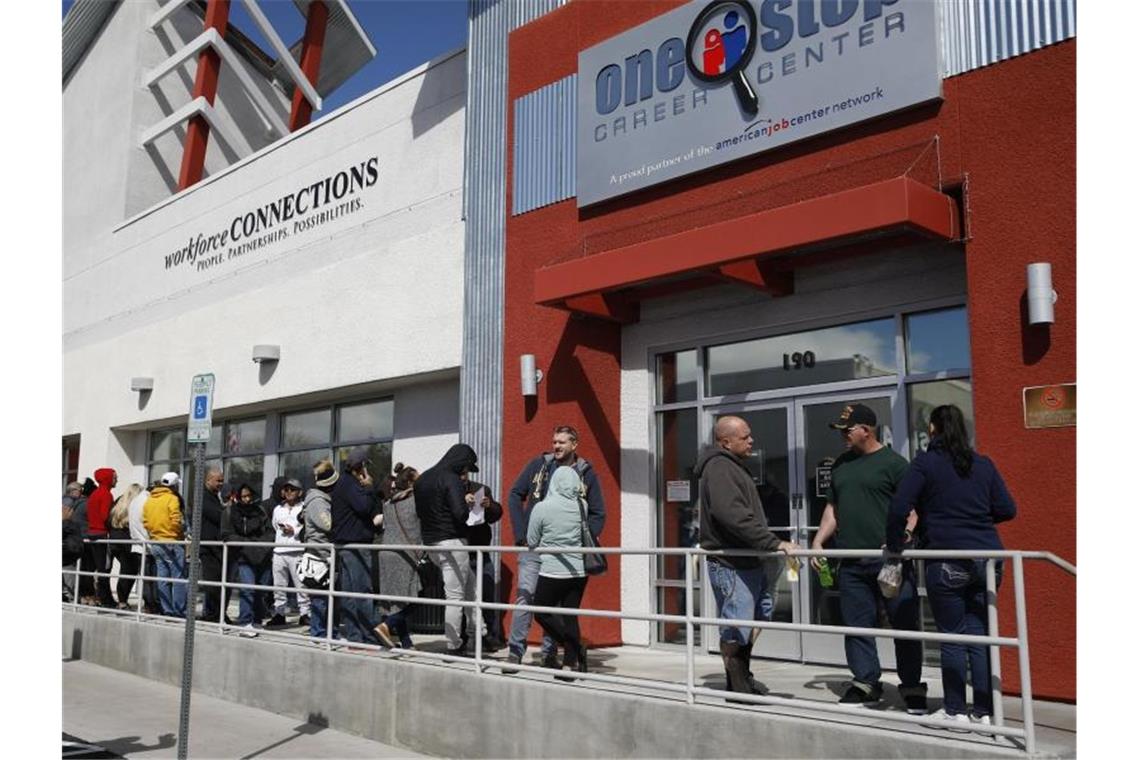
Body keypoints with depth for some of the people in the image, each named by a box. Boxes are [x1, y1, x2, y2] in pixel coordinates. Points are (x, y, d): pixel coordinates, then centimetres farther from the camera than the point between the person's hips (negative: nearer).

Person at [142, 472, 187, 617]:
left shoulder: (149, 500, 11)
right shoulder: (172, 499, -11)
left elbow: (145, 522, 9)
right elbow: (176, 521, -18)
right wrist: (182, 533, -2)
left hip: (156, 543, 7)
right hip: (172, 542, -7)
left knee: (163, 578, 10)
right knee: (178, 578, -3)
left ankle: (167, 609, 11)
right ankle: (179, 610, -4)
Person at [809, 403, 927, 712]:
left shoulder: (892, 462, -4)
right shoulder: (841, 465, 16)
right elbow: (833, 508, 22)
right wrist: (818, 541, 11)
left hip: (889, 560, -6)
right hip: (851, 561, 6)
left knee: (904, 625, 1)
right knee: (857, 624, 9)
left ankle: (912, 687, 11)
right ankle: (866, 682, 20)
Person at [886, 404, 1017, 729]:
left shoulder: (925, 463, -4)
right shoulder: (984, 464, 10)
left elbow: (899, 509, -11)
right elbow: (1007, 510, 10)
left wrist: (895, 545, 3)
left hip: (947, 562, -4)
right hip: (987, 560, 5)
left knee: (952, 638, 4)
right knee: (979, 635, 9)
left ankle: (955, 710, 11)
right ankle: (984, 711, 13)